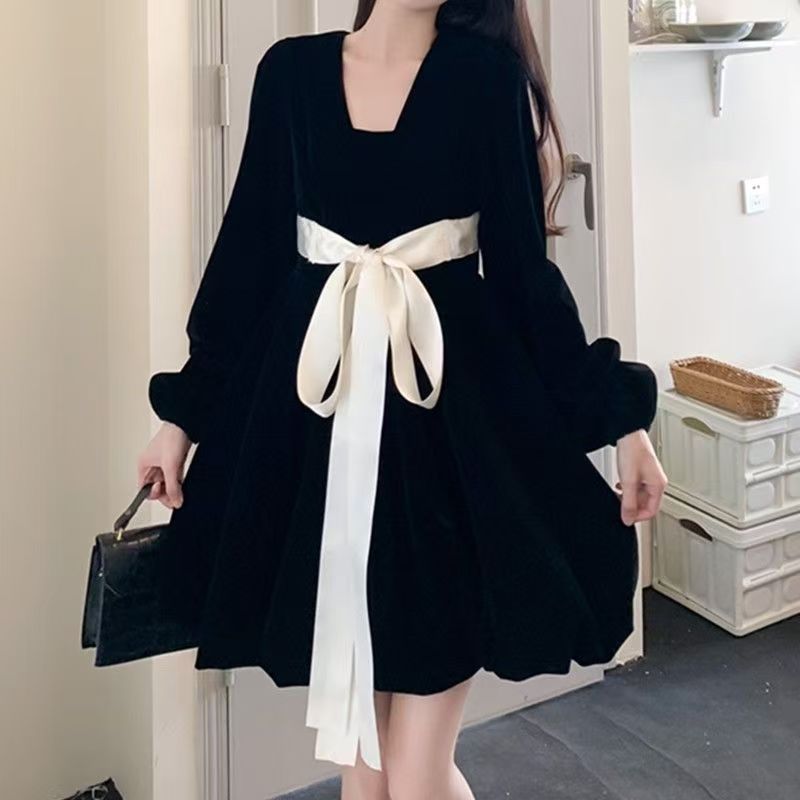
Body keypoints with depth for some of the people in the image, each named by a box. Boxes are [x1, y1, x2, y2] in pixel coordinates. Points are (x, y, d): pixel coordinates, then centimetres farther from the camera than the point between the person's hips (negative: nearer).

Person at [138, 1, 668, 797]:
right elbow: (249, 248, 10)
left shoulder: (485, 74, 2)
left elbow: (522, 260, 1)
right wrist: (185, 409, 11)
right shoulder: (290, 69, 8)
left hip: (455, 405, -2)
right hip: (314, 410, 3)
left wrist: (616, 413, -1)